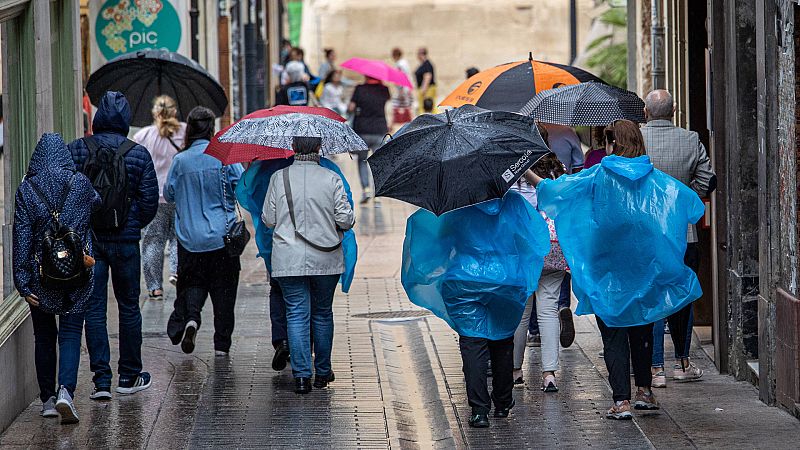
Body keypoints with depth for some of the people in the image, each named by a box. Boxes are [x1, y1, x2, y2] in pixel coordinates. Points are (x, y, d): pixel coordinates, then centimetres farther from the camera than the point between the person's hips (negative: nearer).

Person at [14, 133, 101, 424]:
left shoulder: (26, 190, -6)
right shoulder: (80, 184, -4)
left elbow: (21, 237, -8)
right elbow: (96, 204, 18)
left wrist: (22, 282, -7)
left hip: (40, 274, 0)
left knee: (44, 336, 13)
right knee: (70, 334, 2)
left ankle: (48, 400, 18)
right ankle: (65, 391, -19)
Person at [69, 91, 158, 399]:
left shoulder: (75, 150, -4)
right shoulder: (138, 155, -5)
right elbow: (150, 201, -4)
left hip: (86, 239, 0)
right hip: (125, 240, 0)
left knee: (93, 308, 3)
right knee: (128, 306, 12)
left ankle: (101, 380, -2)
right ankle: (129, 377, 19)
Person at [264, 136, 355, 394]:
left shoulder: (279, 178, -4)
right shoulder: (331, 179, -6)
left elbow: (268, 220, 1)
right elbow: (346, 220, -7)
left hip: (288, 261, 0)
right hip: (326, 259, 0)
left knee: (297, 315, 2)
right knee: (322, 314, 15)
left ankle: (301, 375, -6)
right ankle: (323, 372, 22)